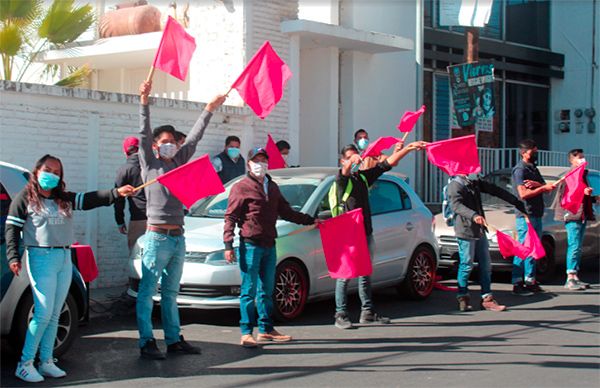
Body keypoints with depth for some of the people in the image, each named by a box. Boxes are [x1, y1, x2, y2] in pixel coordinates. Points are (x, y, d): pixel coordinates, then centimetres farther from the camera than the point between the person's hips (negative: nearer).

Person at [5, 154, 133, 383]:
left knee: (54, 315, 8)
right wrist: (13, 257, -14)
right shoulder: (25, 198, 0)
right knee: (43, 314, -11)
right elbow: (12, 228, -3)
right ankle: (25, 364, -2)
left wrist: (116, 193, -12)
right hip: (41, 258, -6)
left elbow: (90, 200, 2)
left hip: (64, 259, 6)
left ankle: (46, 362, 16)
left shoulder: (65, 199, 13)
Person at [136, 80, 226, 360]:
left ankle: (174, 340, 17)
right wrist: (144, 101, -19)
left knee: (171, 293, 12)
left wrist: (210, 109, 18)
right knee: (147, 292, -4)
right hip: (157, 237, -6)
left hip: (178, 238, 6)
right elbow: (144, 134, -10)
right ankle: (147, 343, -3)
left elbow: (194, 138, 18)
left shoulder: (179, 162, 15)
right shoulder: (149, 164, 1)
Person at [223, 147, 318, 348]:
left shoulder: (272, 187, 17)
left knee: (267, 290, 12)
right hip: (250, 245, -7)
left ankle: (266, 329, 21)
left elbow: (286, 211, 26)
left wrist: (310, 220, 23)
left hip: (269, 246, 7)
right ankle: (246, 333, 0)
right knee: (249, 290, -4)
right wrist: (228, 244, -15)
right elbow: (230, 217, -7)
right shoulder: (241, 187, -4)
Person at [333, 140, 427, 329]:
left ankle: (367, 313, 22)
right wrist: (352, 162, -54)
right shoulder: (341, 179, -7)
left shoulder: (363, 176, 13)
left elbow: (387, 164, 11)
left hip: (365, 232, 7)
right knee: (344, 275, -7)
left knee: (365, 274, 14)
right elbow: (345, 171, -32)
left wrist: (407, 148, 2)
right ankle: (340, 315, -6)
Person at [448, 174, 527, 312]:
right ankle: (463, 298, 6)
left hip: (480, 231, 8)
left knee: (486, 265, 7)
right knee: (466, 265, -5)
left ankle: (487, 298, 12)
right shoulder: (454, 185, -8)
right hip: (465, 232, -8)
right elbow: (456, 205, -25)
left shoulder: (475, 183, 18)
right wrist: (473, 216, -40)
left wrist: (516, 202, 20)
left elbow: (496, 190, 21)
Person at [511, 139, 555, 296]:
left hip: (536, 215, 9)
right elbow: (523, 194, -20)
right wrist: (543, 187, -18)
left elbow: (545, 188, 12)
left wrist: (536, 184, -9)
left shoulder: (533, 168, 19)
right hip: (525, 215, -9)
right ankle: (517, 284, -8)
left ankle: (530, 281, 19)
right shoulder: (520, 170, -10)